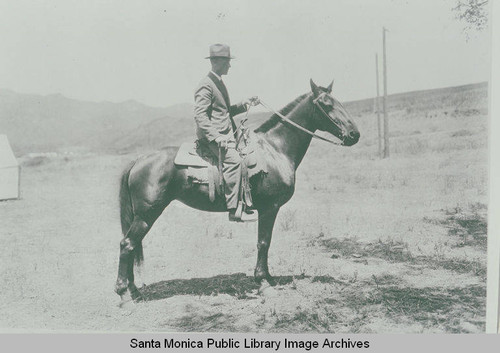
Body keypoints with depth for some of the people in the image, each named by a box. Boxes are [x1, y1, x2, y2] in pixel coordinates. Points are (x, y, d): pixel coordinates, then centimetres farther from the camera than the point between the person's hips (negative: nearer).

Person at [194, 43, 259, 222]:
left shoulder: (219, 83, 21)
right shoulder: (206, 85, -9)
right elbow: (200, 115, -18)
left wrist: (245, 104, 16)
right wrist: (215, 136, -26)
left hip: (227, 133, 10)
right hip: (212, 135, -10)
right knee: (233, 160, -29)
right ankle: (234, 210, -29)